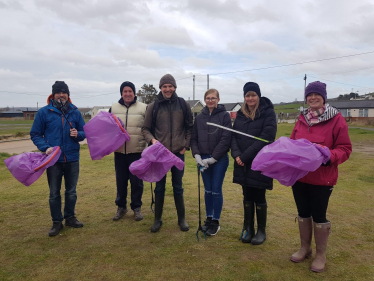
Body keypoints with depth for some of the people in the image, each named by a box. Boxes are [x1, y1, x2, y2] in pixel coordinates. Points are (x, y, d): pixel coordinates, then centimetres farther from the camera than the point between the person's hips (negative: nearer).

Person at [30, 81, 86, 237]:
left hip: (72, 158, 2)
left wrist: (78, 134, -14)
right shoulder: (44, 112, -4)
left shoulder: (75, 112, 3)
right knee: (54, 193, 8)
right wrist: (45, 147, -16)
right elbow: (35, 134, 0)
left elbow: (84, 132, 9)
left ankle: (70, 217, 32)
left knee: (71, 191, 14)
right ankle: (57, 222, 23)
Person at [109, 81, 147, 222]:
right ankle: (121, 207, 27)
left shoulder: (143, 108, 1)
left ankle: (137, 207, 21)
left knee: (136, 180, 5)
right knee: (120, 180, 11)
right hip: (119, 151, 2)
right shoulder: (113, 108, 8)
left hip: (137, 151, -2)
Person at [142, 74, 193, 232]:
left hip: (178, 152, 0)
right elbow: (145, 128, 4)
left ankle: (182, 218, 26)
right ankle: (157, 219, 25)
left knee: (178, 187, 11)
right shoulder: (153, 106, -2)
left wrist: (186, 145, 0)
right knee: (159, 187, 10)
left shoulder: (182, 104, 1)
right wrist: (152, 139, -14)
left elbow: (189, 127, 7)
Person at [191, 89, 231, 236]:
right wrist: (197, 155, -7)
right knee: (208, 190, 12)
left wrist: (213, 158, -13)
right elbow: (194, 138, 8)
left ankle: (216, 221, 17)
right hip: (203, 159, 3)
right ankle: (208, 218, 26)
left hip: (219, 159, -3)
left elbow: (226, 139, -10)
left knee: (216, 190, 2)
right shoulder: (199, 117, 7)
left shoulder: (224, 115, -4)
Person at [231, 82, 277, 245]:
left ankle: (261, 231, 22)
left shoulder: (268, 112, -6)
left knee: (259, 197, 5)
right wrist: (236, 154, -11)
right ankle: (248, 228, 26)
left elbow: (267, 137, -16)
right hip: (243, 164, 5)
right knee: (247, 197, 13)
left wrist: (246, 155, -18)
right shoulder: (240, 114, 11)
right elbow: (233, 135, 7)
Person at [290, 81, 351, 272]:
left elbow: (345, 149, -9)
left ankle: (321, 255, 27)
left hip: (322, 178, -4)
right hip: (299, 175, 5)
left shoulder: (336, 119, -8)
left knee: (318, 216, 7)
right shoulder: (302, 119, 7)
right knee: (303, 213, 16)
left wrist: (329, 156, -26)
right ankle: (305, 248, 36)